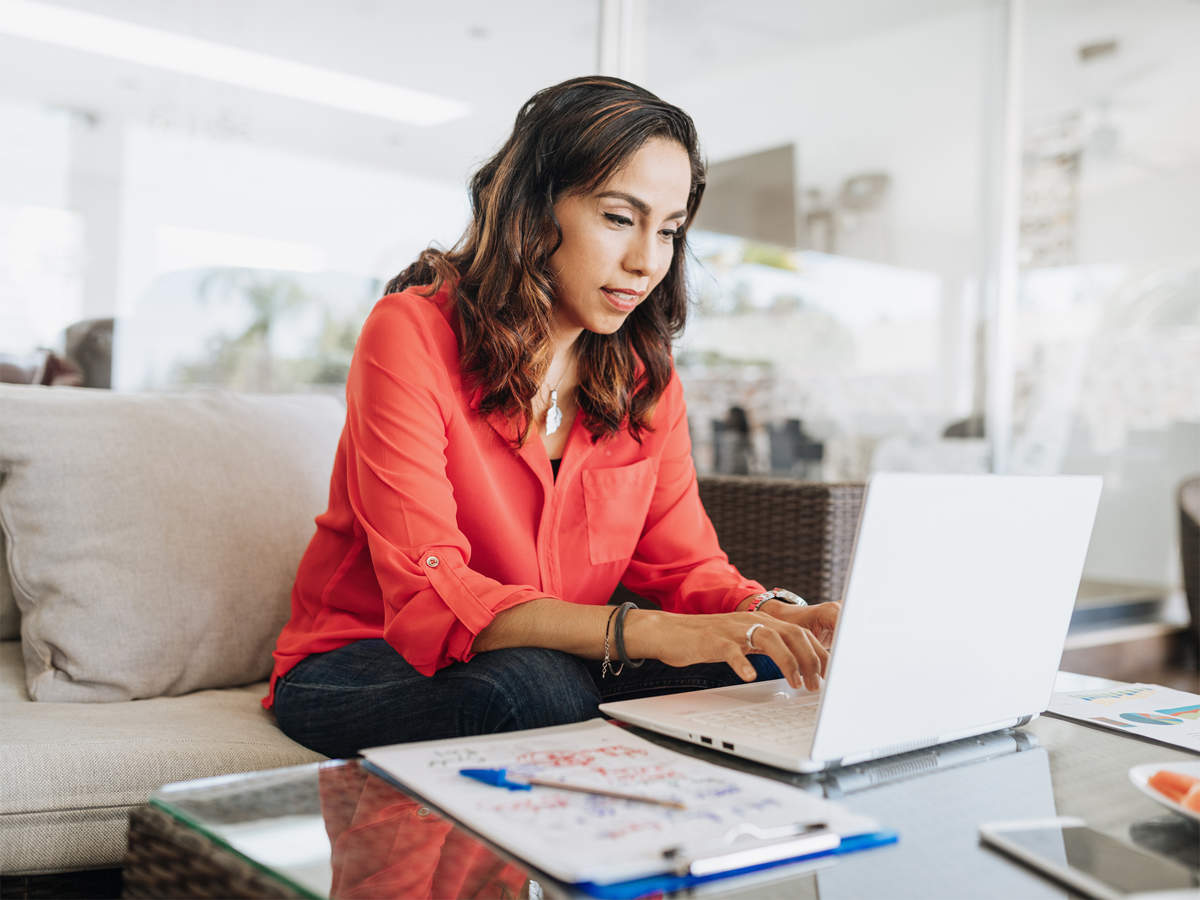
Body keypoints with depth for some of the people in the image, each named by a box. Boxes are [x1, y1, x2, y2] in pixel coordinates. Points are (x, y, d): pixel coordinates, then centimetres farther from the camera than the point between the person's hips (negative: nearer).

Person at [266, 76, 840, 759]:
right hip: (363, 665, -4)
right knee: (535, 688, -37)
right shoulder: (413, 333, -18)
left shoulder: (645, 372, 1)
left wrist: (771, 614, -24)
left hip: (554, 665, 5)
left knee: (755, 671, -21)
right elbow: (428, 597, -26)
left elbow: (685, 562, 0)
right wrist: (645, 632, -39)